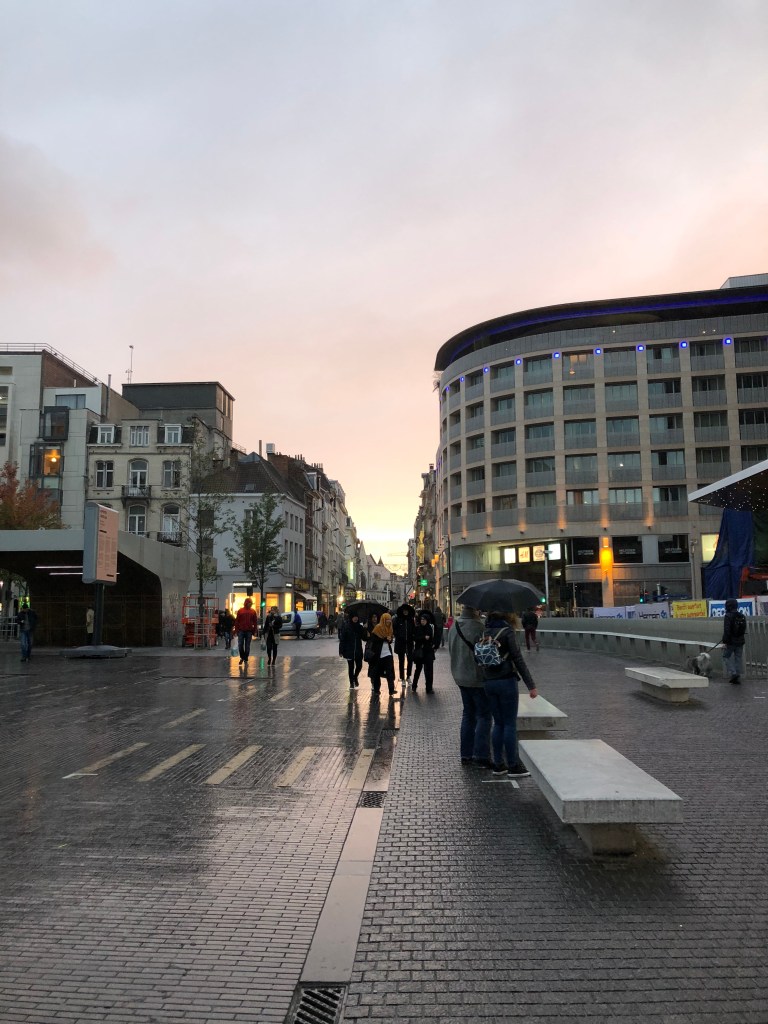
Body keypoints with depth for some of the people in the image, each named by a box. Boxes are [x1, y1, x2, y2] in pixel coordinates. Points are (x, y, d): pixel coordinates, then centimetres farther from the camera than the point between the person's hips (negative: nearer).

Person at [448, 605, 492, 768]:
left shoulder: (454, 627, 6)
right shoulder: (478, 628, -21)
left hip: (461, 679, 8)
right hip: (478, 679, -8)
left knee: (468, 715, 17)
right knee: (483, 716, 1)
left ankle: (466, 755, 20)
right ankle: (481, 756, 0)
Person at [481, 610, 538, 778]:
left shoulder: (485, 631, 7)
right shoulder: (507, 631, -10)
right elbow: (518, 659, -13)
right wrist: (531, 685, -11)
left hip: (488, 682, 6)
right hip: (506, 681, -6)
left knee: (498, 724, 13)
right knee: (510, 724, 1)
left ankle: (498, 765, 15)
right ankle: (513, 767, 6)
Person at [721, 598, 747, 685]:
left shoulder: (728, 616, -14)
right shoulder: (742, 616, 8)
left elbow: (726, 630, -19)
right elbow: (744, 629, 15)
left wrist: (724, 641, -15)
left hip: (731, 641, -6)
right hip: (740, 641, 6)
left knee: (726, 657, 6)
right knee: (738, 658, 11)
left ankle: (732, 673, -11)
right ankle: (738, 678, 13)